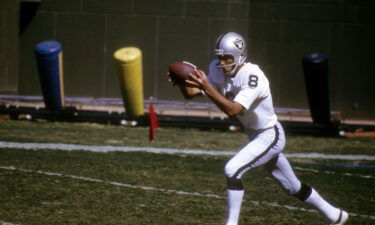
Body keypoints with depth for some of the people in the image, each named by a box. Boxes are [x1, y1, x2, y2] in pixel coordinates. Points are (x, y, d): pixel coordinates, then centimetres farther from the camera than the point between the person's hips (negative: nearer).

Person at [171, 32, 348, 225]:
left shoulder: (252, 76, -29)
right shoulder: (217, 70, -7)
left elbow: (232, 110, -38)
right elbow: (191, 93, -8)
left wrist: (207, 88, -42)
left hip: (270, 135, -8)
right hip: (256, 136, 8)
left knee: (232, 170, -22)